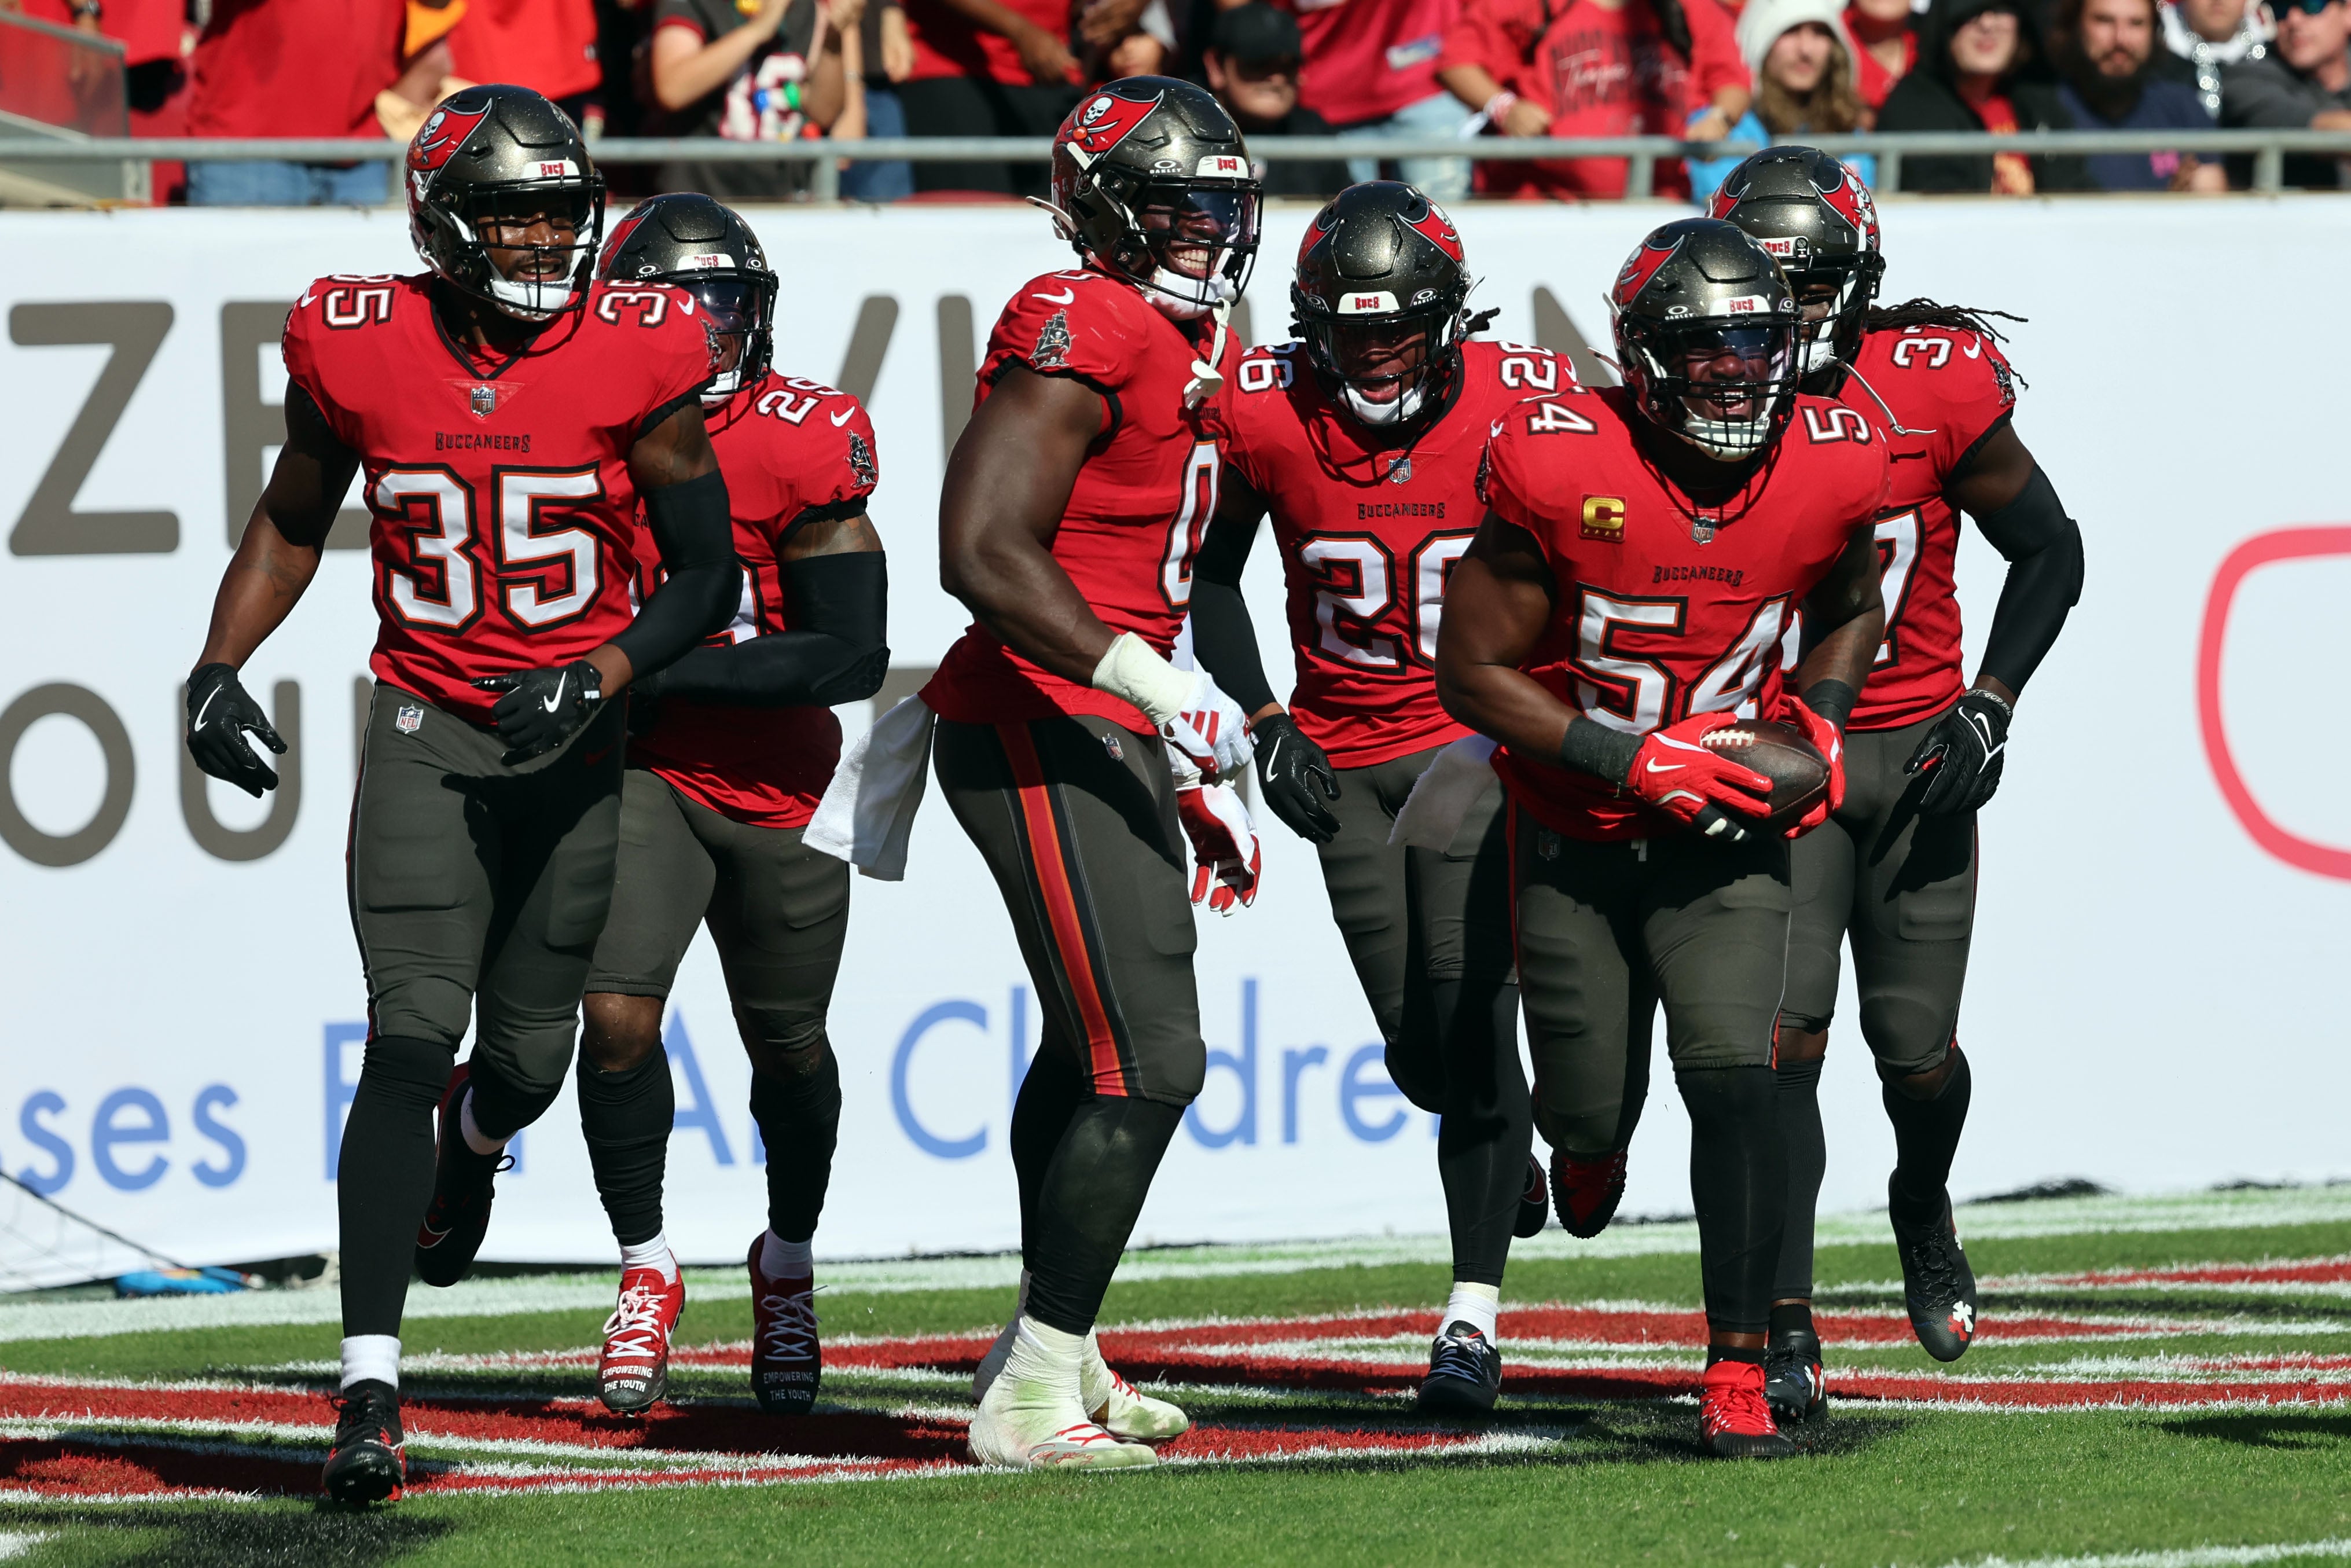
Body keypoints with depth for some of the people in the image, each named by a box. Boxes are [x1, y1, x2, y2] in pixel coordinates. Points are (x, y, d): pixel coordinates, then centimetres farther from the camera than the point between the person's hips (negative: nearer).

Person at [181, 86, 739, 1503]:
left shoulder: (636, 360, -10)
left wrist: (601, 679, -18)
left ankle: (473, 1141, 51)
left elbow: (708, 578, -3)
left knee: (528, 1055, 9)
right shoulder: (359, 349, -6)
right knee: (413, 1036, -15)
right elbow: (292, 525, 12)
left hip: (576, 737, 1)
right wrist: (221, 668, -1)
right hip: (426, 731, -1)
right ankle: (371, 1388, -16)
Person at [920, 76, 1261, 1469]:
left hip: (1108, 734, 11)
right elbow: (983, 554, -24)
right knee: (1147, 1062, -13)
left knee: (1094, 1051, 22)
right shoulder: (1083, 335, -16)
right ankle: (1033, 1399, -8)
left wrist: (1201, 777, 23)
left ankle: (1052, 1352, 37)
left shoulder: (1191, 348, 15)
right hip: (1043, 737, -11)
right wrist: (1158, 687, -25)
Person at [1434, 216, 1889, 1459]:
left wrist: (1820, 721, -6)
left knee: (1733, 1076, -17)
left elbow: (1848, 609, 13)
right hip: (1574, 832, -1)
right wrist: (1632, 759, -22)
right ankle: (1590, 1144, 49)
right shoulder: (1561, 472, -21)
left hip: (1724, 837, 1)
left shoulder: (1830, 469, -11)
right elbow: (1473, 670, -14)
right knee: (1589, 1107, 8)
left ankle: (1739, 1372, -12)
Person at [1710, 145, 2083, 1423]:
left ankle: (1924, 1215, 42)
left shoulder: (1936, 391, -10)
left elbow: (2049, 552, 1)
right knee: (1782, 1039, -15)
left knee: (1917, 1049, 7)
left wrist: (1989, 708, -8)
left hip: (1914, 746, 1)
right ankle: (1785, 1336, -13)